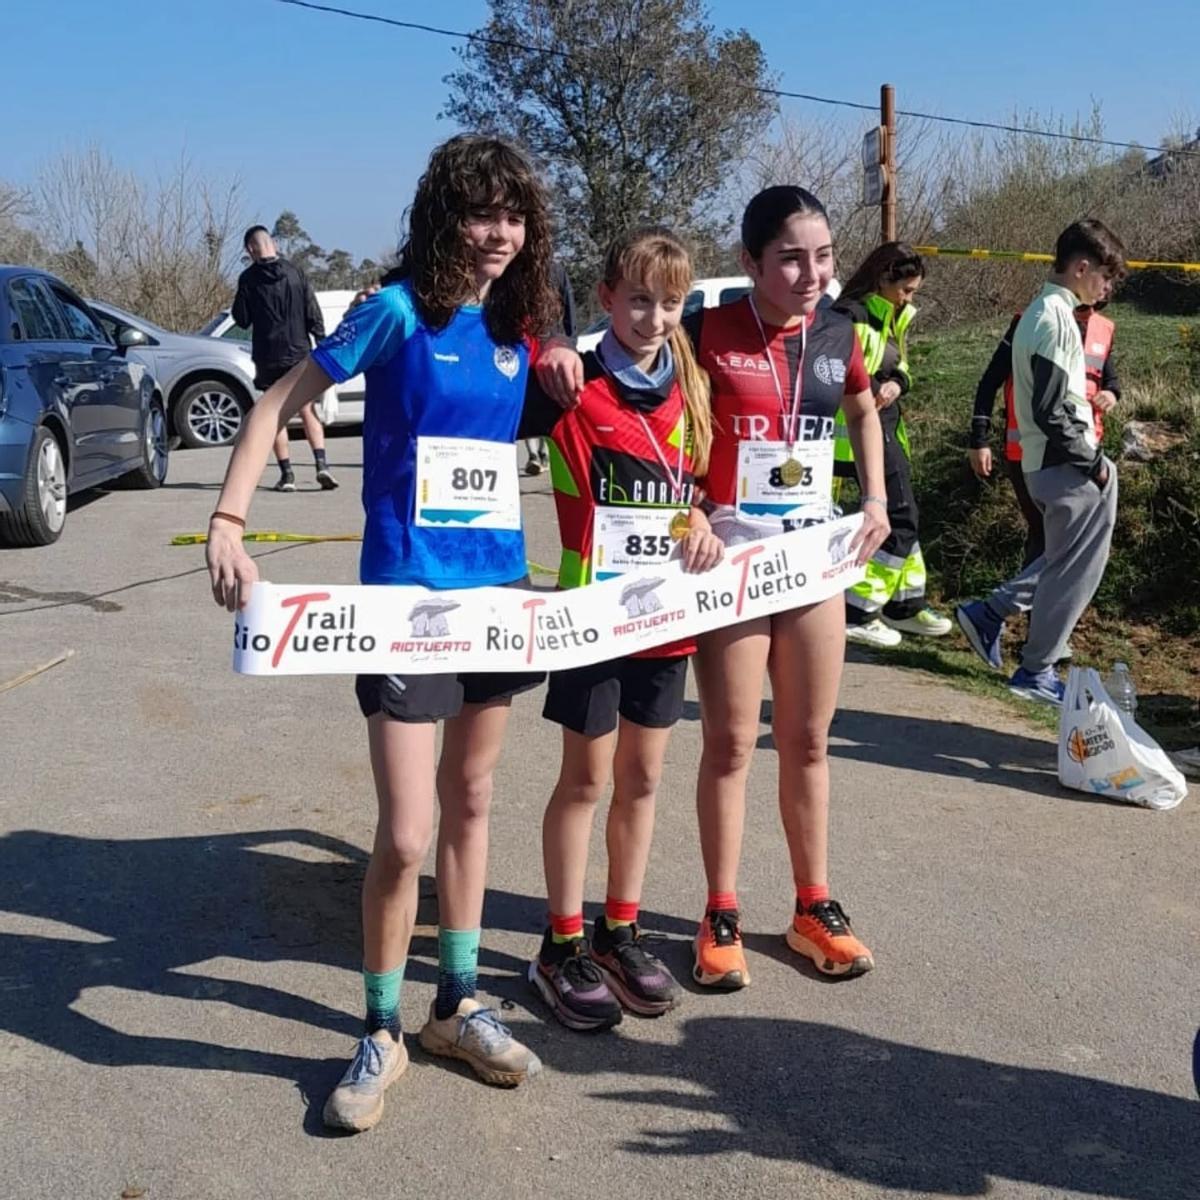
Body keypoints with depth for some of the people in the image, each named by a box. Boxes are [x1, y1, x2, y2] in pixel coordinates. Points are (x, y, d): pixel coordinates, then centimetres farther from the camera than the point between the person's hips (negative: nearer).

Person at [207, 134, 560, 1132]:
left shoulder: (516, 327, 8)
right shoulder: (400, 311, -8)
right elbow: (281, 405, -7)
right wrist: (228, 523, -15)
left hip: (499, 589, 6)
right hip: (406, 597, -6)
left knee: (470, 802, 16)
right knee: (405, 834, -7)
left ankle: (459, 1005, 31)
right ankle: (382, 1033, 15)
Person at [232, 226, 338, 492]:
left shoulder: (248, 279, -5)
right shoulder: (295, 272, 0)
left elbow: (242, 319, 1)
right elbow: (313, 314, -1)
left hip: (268, 358, -2)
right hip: (299, 354, 2)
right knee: (307, 412, 10)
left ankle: (287, 475, 2)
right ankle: (322, 464, -7)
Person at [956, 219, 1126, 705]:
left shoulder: (1038, 313, 14)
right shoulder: (1057, 319, -17)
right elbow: (1052, 413, -23)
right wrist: (1093, 461, -13)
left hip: (1048, 463, 10)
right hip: (1066, 465, -9)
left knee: (1065, 560, 20)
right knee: (1073, 569, 2)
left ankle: (989, 611, 21)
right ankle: (1036, 670, 11)